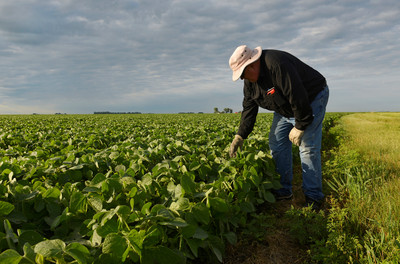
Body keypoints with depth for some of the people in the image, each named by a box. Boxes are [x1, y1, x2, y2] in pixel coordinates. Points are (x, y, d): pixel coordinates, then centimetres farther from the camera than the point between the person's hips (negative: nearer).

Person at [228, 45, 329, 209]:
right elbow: (249, 108, 1)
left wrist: (300, 126, -26)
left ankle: (313, 196, 0)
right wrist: (240, 136, -4)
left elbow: (299, 97, -34)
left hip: (311, 99, -8)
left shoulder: (277, 65, -34)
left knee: (308, 147, -13)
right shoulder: (250, 81, -4)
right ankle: (283, 191, 14)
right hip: (285, 108, 8)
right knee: (277, 144, 3)